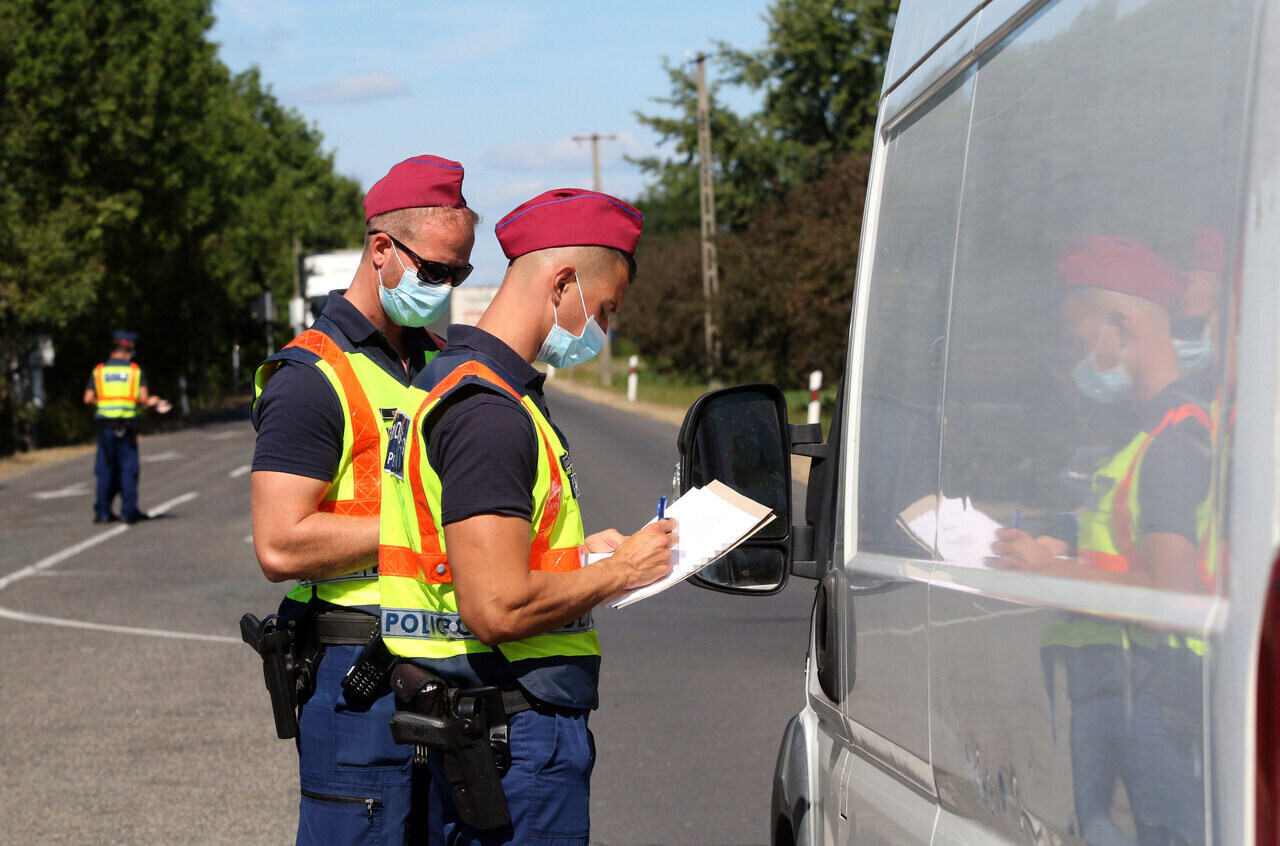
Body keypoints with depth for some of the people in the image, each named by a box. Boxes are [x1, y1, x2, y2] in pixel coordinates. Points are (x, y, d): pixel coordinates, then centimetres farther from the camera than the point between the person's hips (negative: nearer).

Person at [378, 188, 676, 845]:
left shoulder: (448, 380, 15)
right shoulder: (490, 412, -19)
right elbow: (498, 609, -25)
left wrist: (577, 555, 14)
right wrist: (618, 572, -11)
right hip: (516, 741, -10)